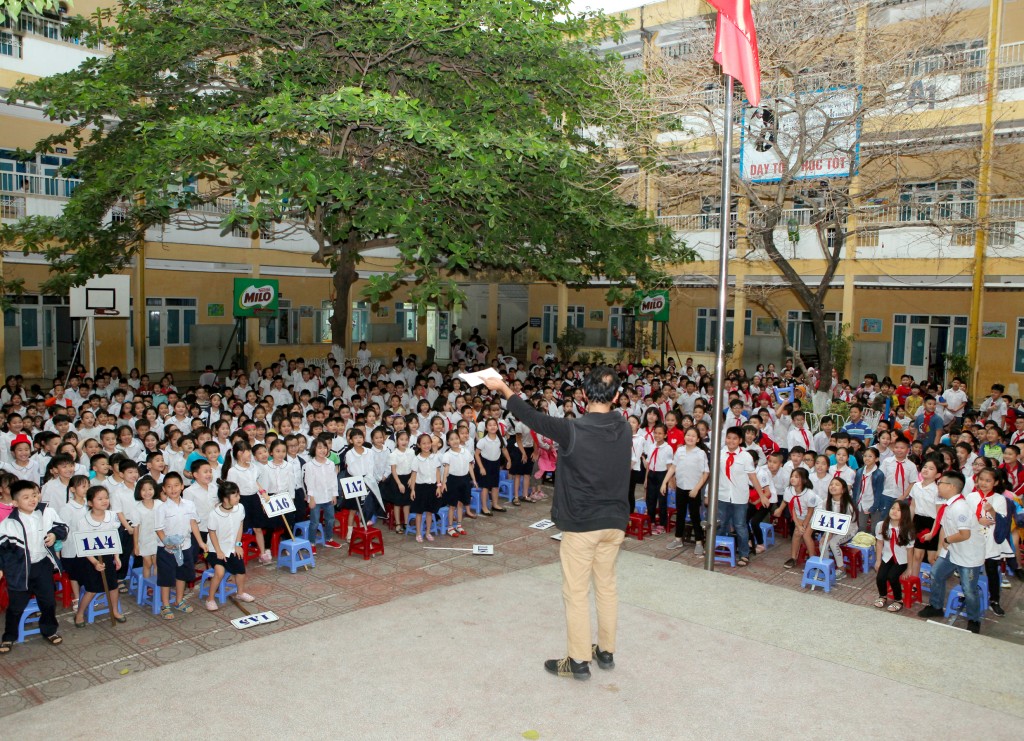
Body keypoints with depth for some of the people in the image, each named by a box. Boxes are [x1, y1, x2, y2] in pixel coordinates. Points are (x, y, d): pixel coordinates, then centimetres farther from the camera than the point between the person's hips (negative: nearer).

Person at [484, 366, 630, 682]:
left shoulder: (573, 430, -20)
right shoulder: (625, 429, -5)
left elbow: (532, 417, -9)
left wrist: (503, 388, 4)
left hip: (581, 525, -5)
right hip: (615, 522, 6)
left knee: (576, 592, 6)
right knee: (606, 586, 18)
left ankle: (579, 661, 15)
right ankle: (606, 652, 31)